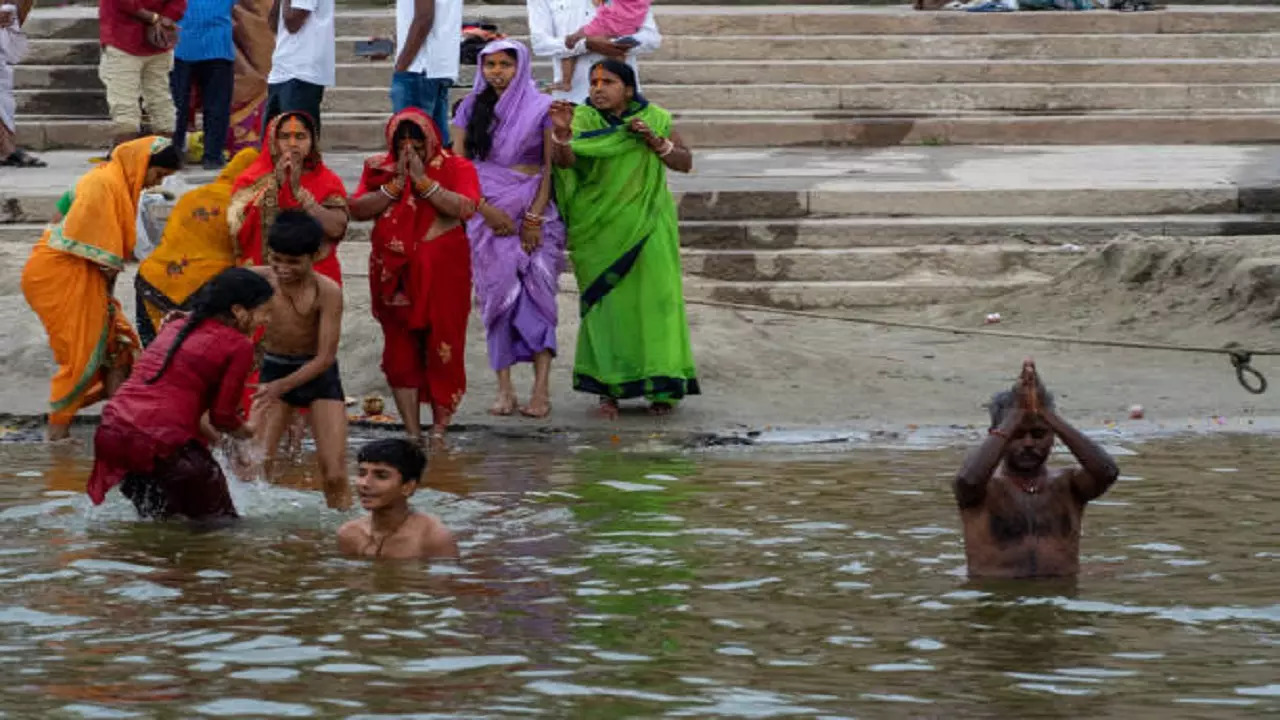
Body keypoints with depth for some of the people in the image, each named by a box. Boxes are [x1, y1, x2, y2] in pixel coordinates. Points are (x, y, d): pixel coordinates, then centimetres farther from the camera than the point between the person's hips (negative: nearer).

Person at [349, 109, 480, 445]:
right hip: (395, 275, 2)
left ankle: (439, 429, 4)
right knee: (400, 350, 1)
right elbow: (358, 209, -3)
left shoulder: (456, 168, 3)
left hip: (442, 276, -2)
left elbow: (465, 208, -14)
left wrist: (423, 181, -14)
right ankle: (412, 432, 5)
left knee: (441, 349, -4)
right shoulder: (379, 169, 10)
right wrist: (397, 184, -10)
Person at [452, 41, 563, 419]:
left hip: (533, 209, -2)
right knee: (496, 293, -3)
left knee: (537, 291, -10)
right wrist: (487, 210, -8)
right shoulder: (471, 108, 9)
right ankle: (504, 388, -1)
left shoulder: (541, 108, 2)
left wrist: (535, 217, -9)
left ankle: (542, 388, -12)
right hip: (487, 212, 2)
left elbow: (551, 167, 0)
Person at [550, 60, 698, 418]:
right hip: (600, 228, -1)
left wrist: (655, 141, -11)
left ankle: (661, 388, 4)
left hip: (646, 227, 1)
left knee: (654, 298, -3)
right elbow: (564, 161, -17)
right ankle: (608, 389, 4)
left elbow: (685, 162, 5)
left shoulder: (654, 119, 5)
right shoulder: (583, 120, -1)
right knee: (607, 304, -2)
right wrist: (561, 133, -37)